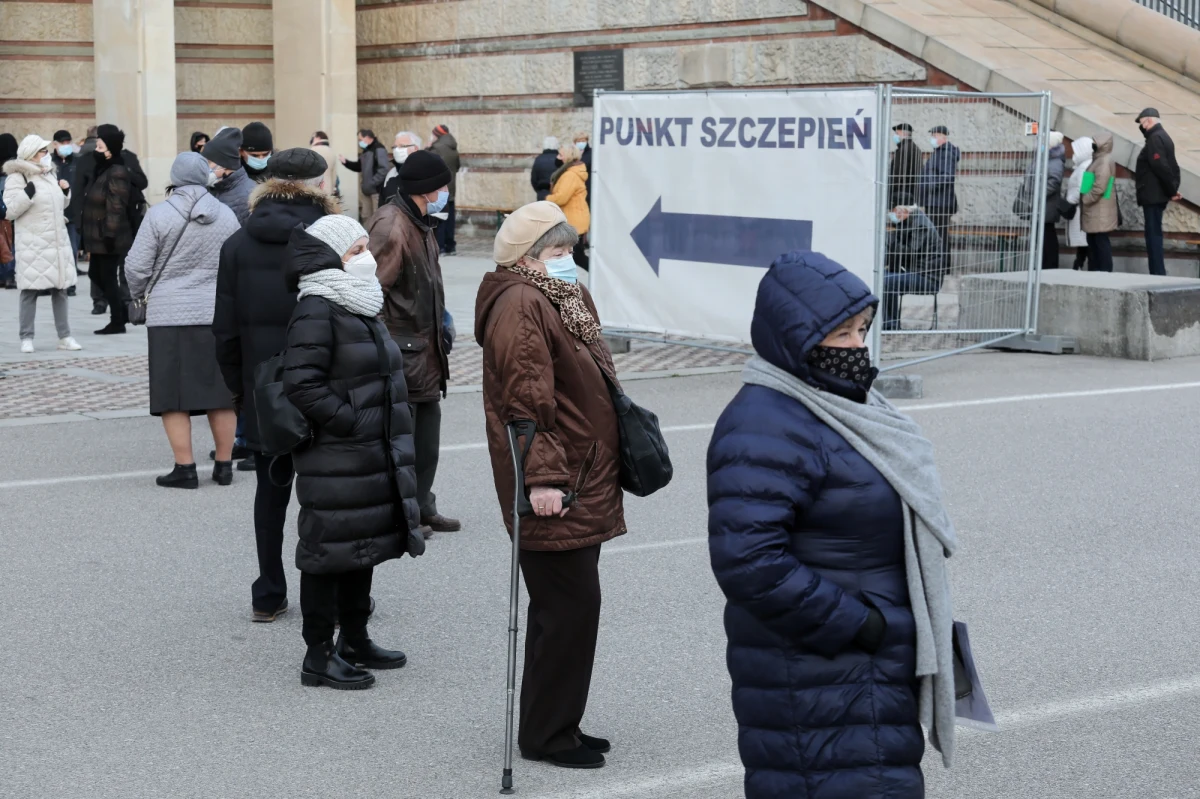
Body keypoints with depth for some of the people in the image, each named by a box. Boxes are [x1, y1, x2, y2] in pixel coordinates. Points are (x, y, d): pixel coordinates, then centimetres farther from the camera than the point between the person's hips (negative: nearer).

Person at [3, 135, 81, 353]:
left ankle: (64, 336, 14)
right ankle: (27, 338, 5)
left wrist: (65, 192, 6)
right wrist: (27, 194, -24)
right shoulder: (17, 178, -7)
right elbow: (9, 211, -12)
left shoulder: (50, 174, 15)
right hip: (32, 245, -7)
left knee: (60, 289, 8)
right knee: (30, 291, -2)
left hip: (57, 241, 7)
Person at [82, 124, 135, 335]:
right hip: (99, 236, 10)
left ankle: (117, 322, 7)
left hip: (109, 238, -10)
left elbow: (116, 208, -22)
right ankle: (122, 310, 24)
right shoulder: (102, 171, 13)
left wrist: (109, 235, -24)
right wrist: (87, 231, 19)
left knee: (108, 277, -2)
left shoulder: (116, 174, -17)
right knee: (96, 274, 15)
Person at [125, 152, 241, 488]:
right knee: (220, 390, 10)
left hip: (170, 315, -3)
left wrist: (140, 293, 15)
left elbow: (137, 267, -4)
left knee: (174, 394, 2)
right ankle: (224, 465, 15)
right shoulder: (226, 216, 4)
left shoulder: (160, 214, -7)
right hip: (219, 315, 3)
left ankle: (185, 468, 2)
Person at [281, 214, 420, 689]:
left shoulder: (360, 306, 16)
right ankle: (318, 656, 5)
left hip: (371, 459, 10)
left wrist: (390, 436, 15)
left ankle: (355, 640, 30)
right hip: (335, 463, -10)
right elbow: (302, 385, -22)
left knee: (365, 547, 17)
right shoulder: (316, 311, -16)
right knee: (330, 552, -3)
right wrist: (352, 423, -20)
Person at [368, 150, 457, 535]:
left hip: (425, 350, 10)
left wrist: (439, 320, 18)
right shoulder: (391, 226, -19)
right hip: (401, 353, -10)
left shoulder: (420, 224, 14)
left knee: (427, 435, 16)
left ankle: (422, 509, 26)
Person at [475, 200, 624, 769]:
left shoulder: (566, 299, 17)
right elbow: (525, 402, -22)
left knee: (562, 607, 16)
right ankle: (546, 735, 5)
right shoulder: (520, 307, -15)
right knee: (570, 605, -6)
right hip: (554, 491, -10)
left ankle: (556, 726, 26)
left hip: (583, 482, 10)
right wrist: (541, 478, -26)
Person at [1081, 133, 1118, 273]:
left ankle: (1105, 272, -6)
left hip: (1100, 210, -10)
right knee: (1093, 241, 11)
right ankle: (1095, 271, 15)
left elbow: (1099, 187, -22)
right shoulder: (1098, 160, 17)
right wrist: (1084, 200, 14)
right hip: (1094, 210, 10)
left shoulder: (1104, 162, -14)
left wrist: (1085, 200, -14)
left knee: (1101, 241, -8)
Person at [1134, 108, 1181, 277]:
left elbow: (1161, 167, -22)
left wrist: (1172, 191, -15)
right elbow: (1173, 166, 19)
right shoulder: (1163, 137, 18)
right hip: (1158, 195, 10)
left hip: (1153, 195, -10)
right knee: (1155, 234, 13)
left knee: (1153, 234, -9)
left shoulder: (1155, 138, -14)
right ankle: (1159, 273, 15)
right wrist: (1173, 188, 11)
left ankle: (1157, 274, -11)